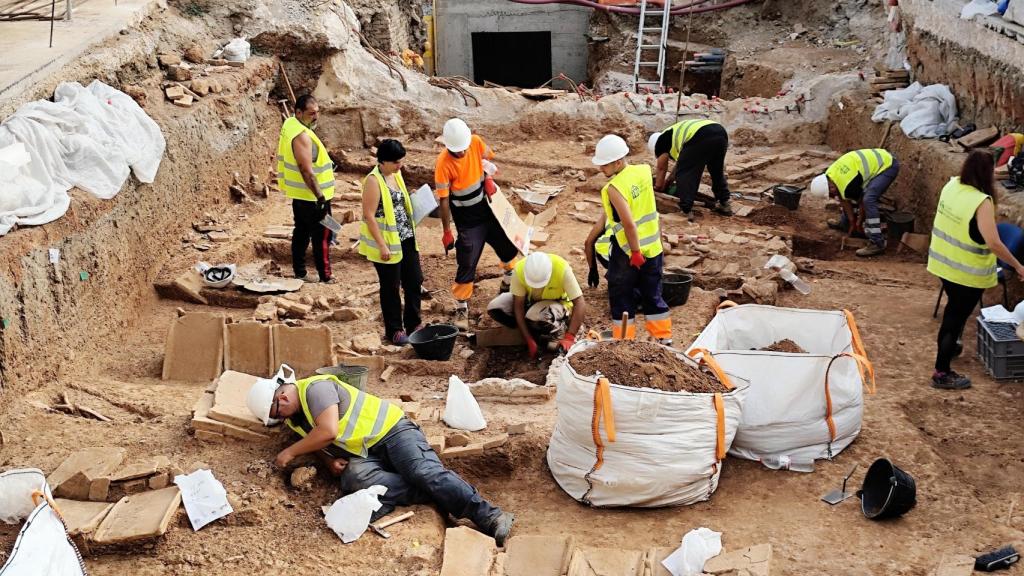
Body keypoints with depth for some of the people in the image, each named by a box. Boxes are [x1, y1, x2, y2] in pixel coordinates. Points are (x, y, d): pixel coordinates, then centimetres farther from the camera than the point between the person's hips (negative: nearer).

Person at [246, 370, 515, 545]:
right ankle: (439, 494, -29)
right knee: (354, 479, -29)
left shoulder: (314, 388, -11)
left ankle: (488, 515, -34)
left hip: (390, 430, -6)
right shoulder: (294, 420, 16)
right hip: (361, 456, 6)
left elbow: (328, 431, -22)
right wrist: (329, 460, -4)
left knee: (424, 472, -30)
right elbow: (319, 444, 20)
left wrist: (290, 452, -12)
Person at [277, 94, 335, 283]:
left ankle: (299, 273, 24)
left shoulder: (289, 124, 5)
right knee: (322, 237, -3)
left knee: (301, 232, 16)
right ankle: (325, 278, 1)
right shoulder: (302, 136, -24)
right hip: (312, 196, -10)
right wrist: (320, 197, -26)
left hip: (298, 194, 10)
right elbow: (306, 171, -27)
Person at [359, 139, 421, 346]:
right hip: (387, 243, -8)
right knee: (391, 287, 4)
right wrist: (382, 245, -20)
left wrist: (415, 201, 6)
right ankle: (394, 330, 18)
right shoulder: (373, 181, -17)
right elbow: (369, 216, -19)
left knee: (414, 281, 11)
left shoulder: (396, 174, 8)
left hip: (406, 239, 8)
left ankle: (413, 325, 26)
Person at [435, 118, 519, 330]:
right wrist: (447, 232, -18)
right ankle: (461, 308, 7)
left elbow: (488, 159, 9)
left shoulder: (476, 142, -14)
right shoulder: (443, 163, -26)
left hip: (486, 208, 6)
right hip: (466, 219, -6)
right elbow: (444, 200, -21)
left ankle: (510, 283, 48)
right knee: (467, 263, -7)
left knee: (508, 245, 20)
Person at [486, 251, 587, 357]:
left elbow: (580, 304, -33)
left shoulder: (563, 269, -35)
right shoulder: (519, 270, -30)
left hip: (555, 303, -3)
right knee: (494, 308, -22)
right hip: (530, 300, 3)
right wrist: (529, 341, -27)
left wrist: (569, 338, -40)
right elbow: (518, 306, -22)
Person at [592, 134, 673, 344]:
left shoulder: (614, 189, -23)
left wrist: (635, 252, -17)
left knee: (621, 297, 9)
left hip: (628, 250, -7)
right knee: (653, 295, 18)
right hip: (652, 246, 7)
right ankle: (664, 338, 24)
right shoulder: (643, 171, -2)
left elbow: (629, 223, -26)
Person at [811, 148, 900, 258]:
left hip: (888, 165, -10)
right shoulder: (828, 177, -4)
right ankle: (844, 223, 36)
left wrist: (859, 222, 5)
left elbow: (862, 202, -11)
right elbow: (844, 201, 8)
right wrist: (851, 222, 11)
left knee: (868, 199, -25)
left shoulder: (847, 186, -29)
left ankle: (877, 244, -22)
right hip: (876, 160, 10)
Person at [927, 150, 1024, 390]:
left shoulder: (951, 186, -5)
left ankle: (948, 347, 49)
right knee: (957, 316, 5)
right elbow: (993, 243, -31)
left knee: (954, 309, 28)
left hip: (944, 262, 7)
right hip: (968, 273, -7)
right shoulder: (982, 202, -27)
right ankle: (942, 373, 12)